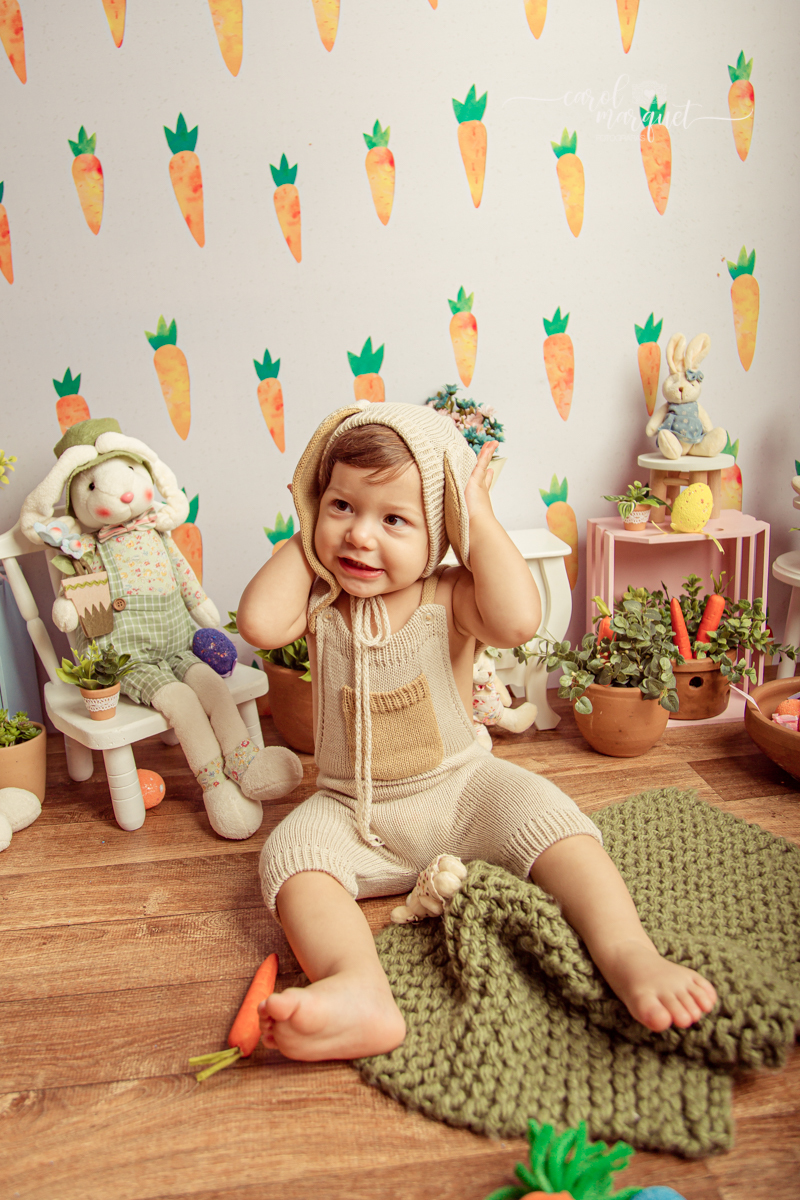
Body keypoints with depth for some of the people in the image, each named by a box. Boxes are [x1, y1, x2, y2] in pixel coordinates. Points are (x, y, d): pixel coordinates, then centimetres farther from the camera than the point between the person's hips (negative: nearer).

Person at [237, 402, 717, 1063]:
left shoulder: (448, 597, -11)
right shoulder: (320, 602, -3)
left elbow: (517, 620, -33)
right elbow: (259, 622, -25)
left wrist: (479, 513, -23)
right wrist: (310, 536, -12)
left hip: (461, 790, -1)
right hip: (354, 814, 2)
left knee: (541, 808, -27)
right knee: (292, 851, -25)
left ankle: (628, 952, -34)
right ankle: (360, 989, -47)